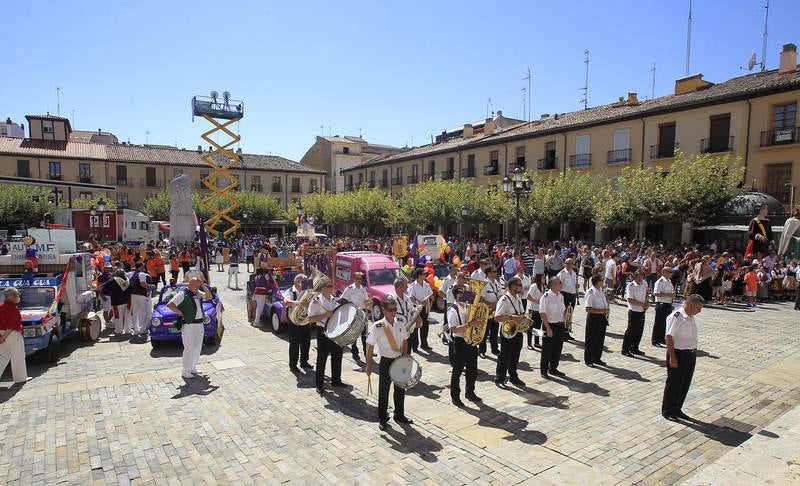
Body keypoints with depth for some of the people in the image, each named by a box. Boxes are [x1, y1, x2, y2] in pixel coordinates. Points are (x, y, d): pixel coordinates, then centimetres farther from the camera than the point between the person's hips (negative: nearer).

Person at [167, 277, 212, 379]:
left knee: (197, 347, 15)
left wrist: (203, 286, 3)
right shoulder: (182, 294, -11)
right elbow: (170, 305, -17)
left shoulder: (198, 293, 11)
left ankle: (193, 367, 29)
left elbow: (209, 297, 13)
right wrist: (180, 313, -15)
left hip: (200, 324, 8)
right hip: (188, 325, -8)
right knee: (189, 348, -2)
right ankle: (185, 371, 8)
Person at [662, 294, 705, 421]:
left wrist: (693, 352, 16)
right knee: (674, 384, 3)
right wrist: (672, 357, -21)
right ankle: (667, 410, 17)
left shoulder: (691, 317, 9)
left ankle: (677, 409, 30)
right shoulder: (676, 317, -18)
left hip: (691, 355, 9)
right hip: (678, 354, -8)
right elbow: (669, 338, -20)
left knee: (685, 384, 16)